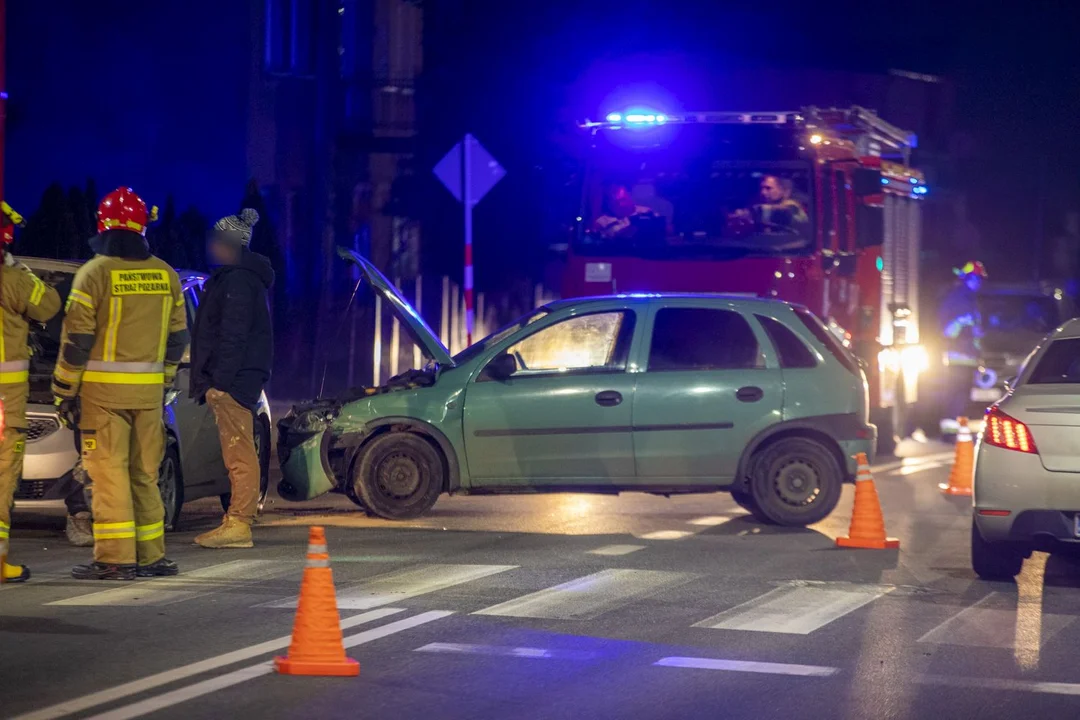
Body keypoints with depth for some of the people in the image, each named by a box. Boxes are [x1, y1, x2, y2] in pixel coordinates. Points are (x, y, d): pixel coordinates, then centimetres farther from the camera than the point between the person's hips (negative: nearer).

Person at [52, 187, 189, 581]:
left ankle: (115, 559, -6)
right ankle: (150, 556, 15)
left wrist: (64, 392, -2)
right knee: (145, 475, 12)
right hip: (149, 392, 5)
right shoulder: (166, 275, 7)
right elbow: (177, 337, 13)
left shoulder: (94, 273, -9)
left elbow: (76, 339, -9)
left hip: (103, 389, -5)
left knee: (109, 474, -4)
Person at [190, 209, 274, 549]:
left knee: (239, 452, -12)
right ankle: (237, 521, 16)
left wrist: (219, 380, -22)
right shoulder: (235, 277, 21)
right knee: (239, 453, 12)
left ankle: (239, 523, -14)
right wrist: (212, 380, 22)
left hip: (233, 379, -11)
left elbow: (233, 336, -20)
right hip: (238, 380, 11)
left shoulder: (238, 280, -12)